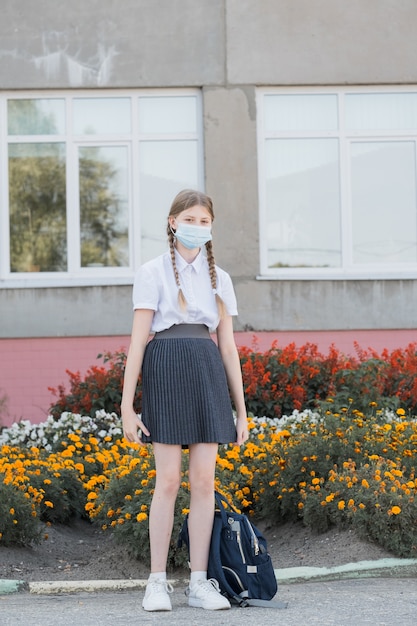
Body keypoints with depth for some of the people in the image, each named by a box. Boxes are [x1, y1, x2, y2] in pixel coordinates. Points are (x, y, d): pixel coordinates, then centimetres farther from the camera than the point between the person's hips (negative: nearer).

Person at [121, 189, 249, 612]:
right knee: (168, 481, -6)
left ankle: (199, 582, 7)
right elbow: (138, 340, -3)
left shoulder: (218, 278, 14)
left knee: (204, 481, 1)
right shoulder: (152, 273, 2)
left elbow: (228, 346, 15)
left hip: (208, 374, 4)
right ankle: (157, 582, 3)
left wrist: (241, 410, 12)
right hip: (166, 371, -4)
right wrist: (126, 406, -9)